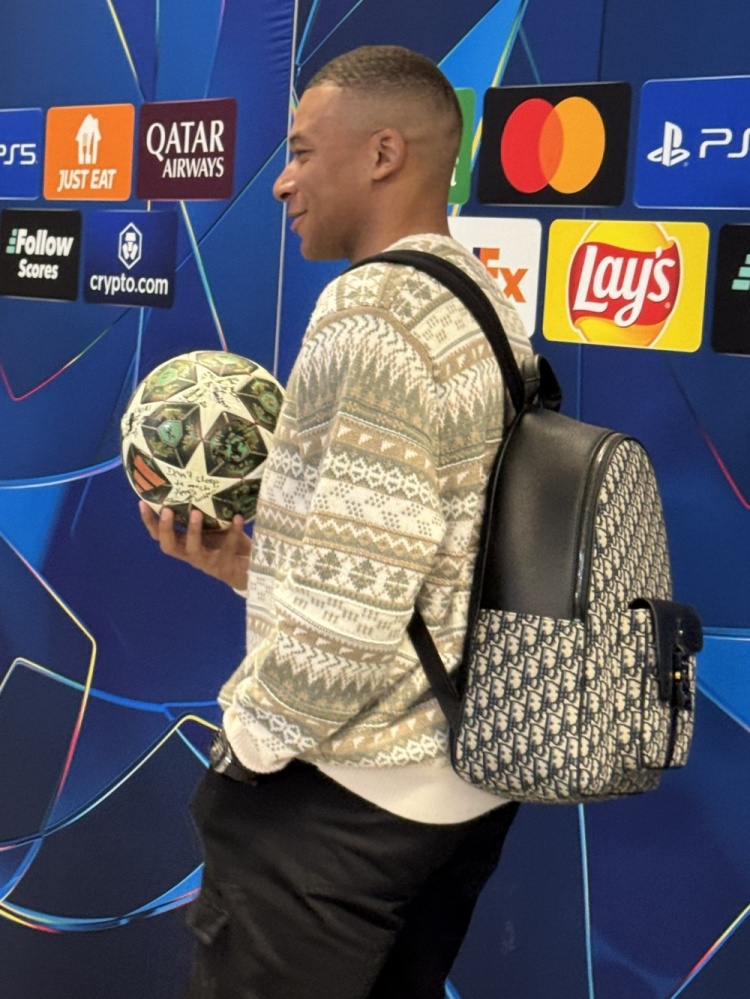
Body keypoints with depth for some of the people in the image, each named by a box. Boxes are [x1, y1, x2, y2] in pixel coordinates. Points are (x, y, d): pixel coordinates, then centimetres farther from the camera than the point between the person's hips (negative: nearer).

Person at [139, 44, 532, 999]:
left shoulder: (375, 306, -19)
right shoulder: (491, 317, 9)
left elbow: (352, 624, -25)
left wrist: (248, 734, -9)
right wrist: (251, 567, 9)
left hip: (343, 796, -9)